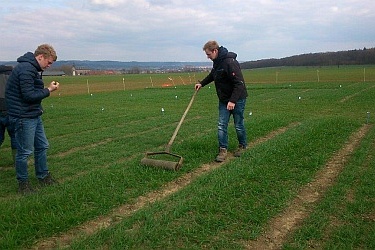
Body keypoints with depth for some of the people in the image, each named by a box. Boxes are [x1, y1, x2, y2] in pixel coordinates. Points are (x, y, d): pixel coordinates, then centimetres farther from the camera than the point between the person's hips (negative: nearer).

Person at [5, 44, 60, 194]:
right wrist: (48, 90, -15)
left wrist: (46, 89, -1)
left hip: (34, 115, 10)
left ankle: (43, 177, 31)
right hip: (23, 117, -10)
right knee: (25, 151, 1)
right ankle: (23, 183, 16)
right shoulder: (26, 69, -20)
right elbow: (29, 95, -23)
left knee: (42, 146, 17)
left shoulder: (33, 68, 12)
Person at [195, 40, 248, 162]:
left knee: (239, 125, 7)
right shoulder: (216, 62, 5)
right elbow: (212, 75, 27)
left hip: (237, 99, -8)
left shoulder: (230, 63, -24)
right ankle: (223, 150, 8)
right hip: (224, 100, 8)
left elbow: (239, 83, -27)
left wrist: (233, 100, -32)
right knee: (221, 125, 2)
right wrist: (201, 83, 16)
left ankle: (242, 146, 28)